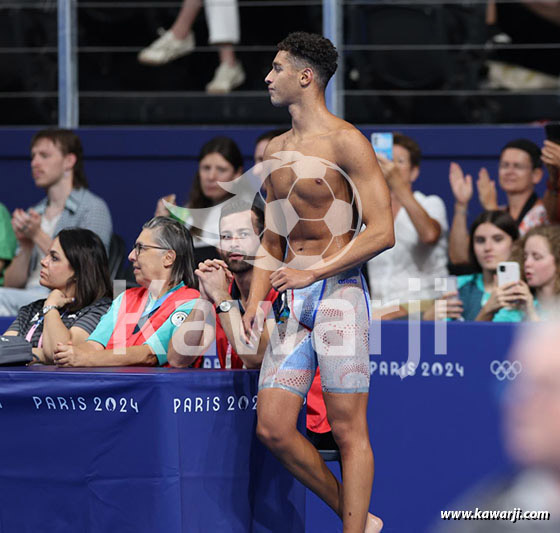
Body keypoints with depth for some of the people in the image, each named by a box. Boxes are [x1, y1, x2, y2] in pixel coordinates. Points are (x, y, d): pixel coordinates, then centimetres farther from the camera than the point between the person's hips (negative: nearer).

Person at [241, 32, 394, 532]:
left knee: (348, 430, -5)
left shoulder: (346, 142, -7)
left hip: (338, 292, -8)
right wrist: (255, 302, 10)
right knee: (273, 429, 2)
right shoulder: (276, 149, 17)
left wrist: (313, 273, -14)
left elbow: (382, 233, -13)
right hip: (293, 301, 8)